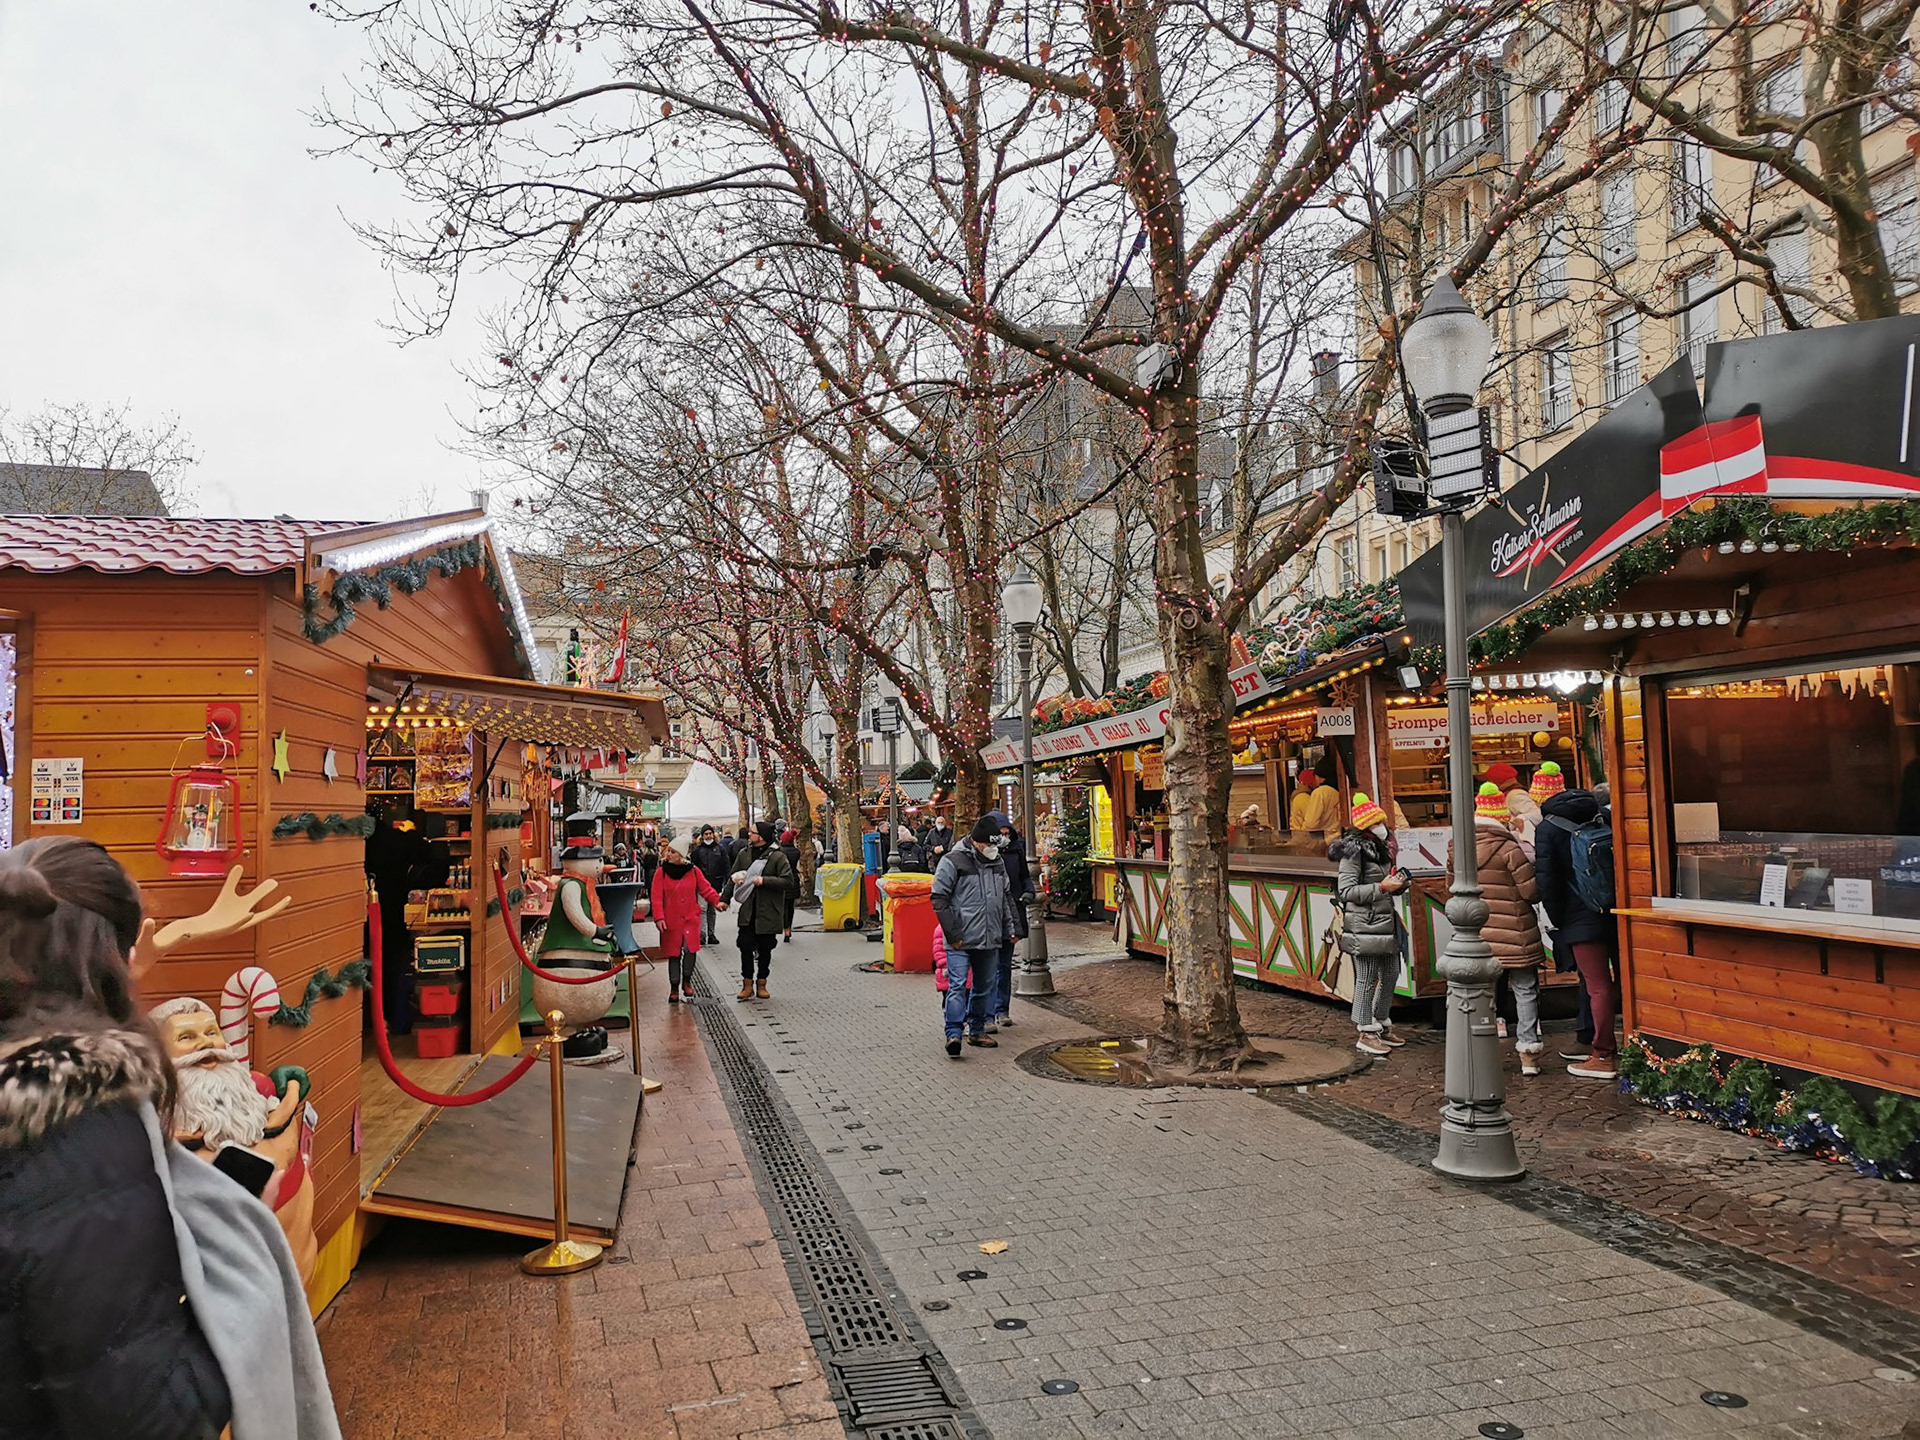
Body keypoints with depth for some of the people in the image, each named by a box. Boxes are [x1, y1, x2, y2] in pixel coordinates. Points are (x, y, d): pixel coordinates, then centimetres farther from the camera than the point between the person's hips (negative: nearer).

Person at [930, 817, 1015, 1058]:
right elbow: (939, 900, -10)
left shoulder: (997, 863, 13)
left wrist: (1008, 930, 18)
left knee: (983, 986, 14)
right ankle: (953, 1033, -13)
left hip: (990, 940, 7)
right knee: (957, 985, -12)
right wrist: (953, 934, -13)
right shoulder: (953, 862, -8)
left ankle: (976, 1030, 25)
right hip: (961, 941, -7)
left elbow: (1004, 900, 24)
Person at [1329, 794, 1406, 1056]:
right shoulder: (1353, 851, -13)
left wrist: (1397, 882, 6)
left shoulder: (1379, 848, 16)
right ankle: (1366, 1034, 6)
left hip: (1385, 922, 9)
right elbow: (1347, 891, -18)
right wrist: (1382, 887, -20)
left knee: (1391, 974, 15)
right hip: (1363, 924, -9)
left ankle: (1382, 1026, 28)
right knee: (1367, 979, -3)